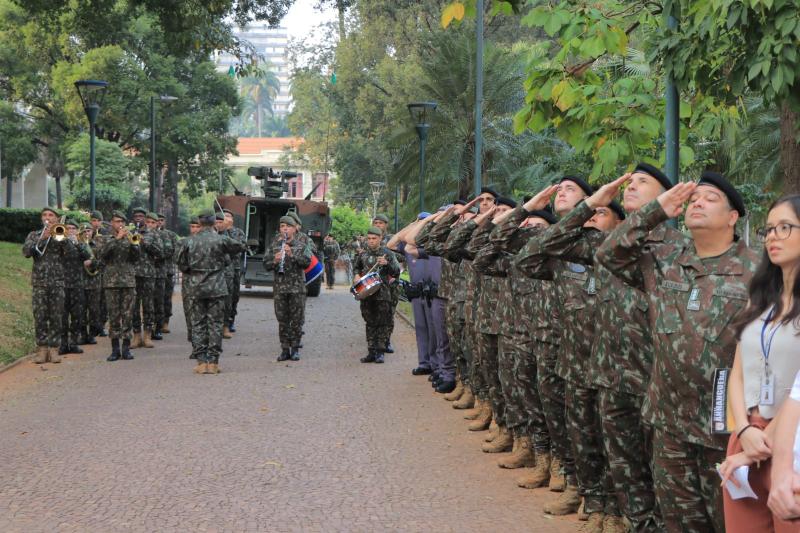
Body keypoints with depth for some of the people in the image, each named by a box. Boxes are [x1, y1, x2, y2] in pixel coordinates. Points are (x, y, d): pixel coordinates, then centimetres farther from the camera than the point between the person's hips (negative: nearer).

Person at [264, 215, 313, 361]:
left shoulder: (302, 246, 4)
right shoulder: (274, 246, 10)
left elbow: (307, 262, -9)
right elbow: (266, 265, 6)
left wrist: (292, 254, -21)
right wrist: (274, 261, -15)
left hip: (297, 287, -2)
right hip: (279, 288, 2)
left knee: (297, 320, 0)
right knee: (282, 320, 4)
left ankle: (295, 349, 9)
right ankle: (285, 349, 9)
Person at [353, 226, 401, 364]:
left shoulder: (387, 253, -2)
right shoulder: (363, 254, 9)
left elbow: (396, 272, -6)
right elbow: (356, 267, 27)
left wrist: (387, 264, -22)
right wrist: (357, 275, 7)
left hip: (382, 294, -4)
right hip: (366, 294, 4)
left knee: (383, 323, -2)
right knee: (370, 323, 8)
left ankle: (380, 352, 4)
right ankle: (371, 351, 13)